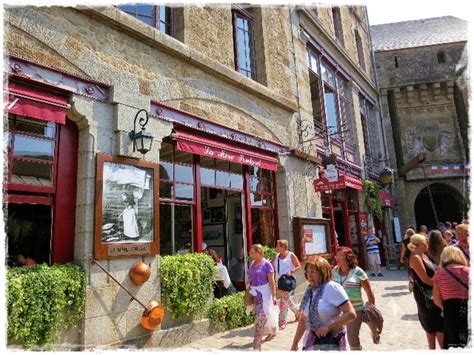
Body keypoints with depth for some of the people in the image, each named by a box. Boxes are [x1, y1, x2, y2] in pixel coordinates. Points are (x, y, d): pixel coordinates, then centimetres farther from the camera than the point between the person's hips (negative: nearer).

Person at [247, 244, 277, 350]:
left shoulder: (266, 264, -12)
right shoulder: (252, 263, 6)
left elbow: (271, 281, -12)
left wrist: (273, 296, -14)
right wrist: (249, 292, 14)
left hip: (264, 293, -7)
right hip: (254, 293, 7)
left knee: (261, 317, -6)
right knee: (262, 316, 17)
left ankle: (256, 344, 1)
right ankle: (272, 331, 42)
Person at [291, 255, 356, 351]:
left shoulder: (332, 288, -14)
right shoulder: (309, 291, 5)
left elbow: (351, 314, -18)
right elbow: (303, 320, 12)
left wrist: (329, 326, -21)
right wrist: (295, 343, 11)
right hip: (312, 342, 5)